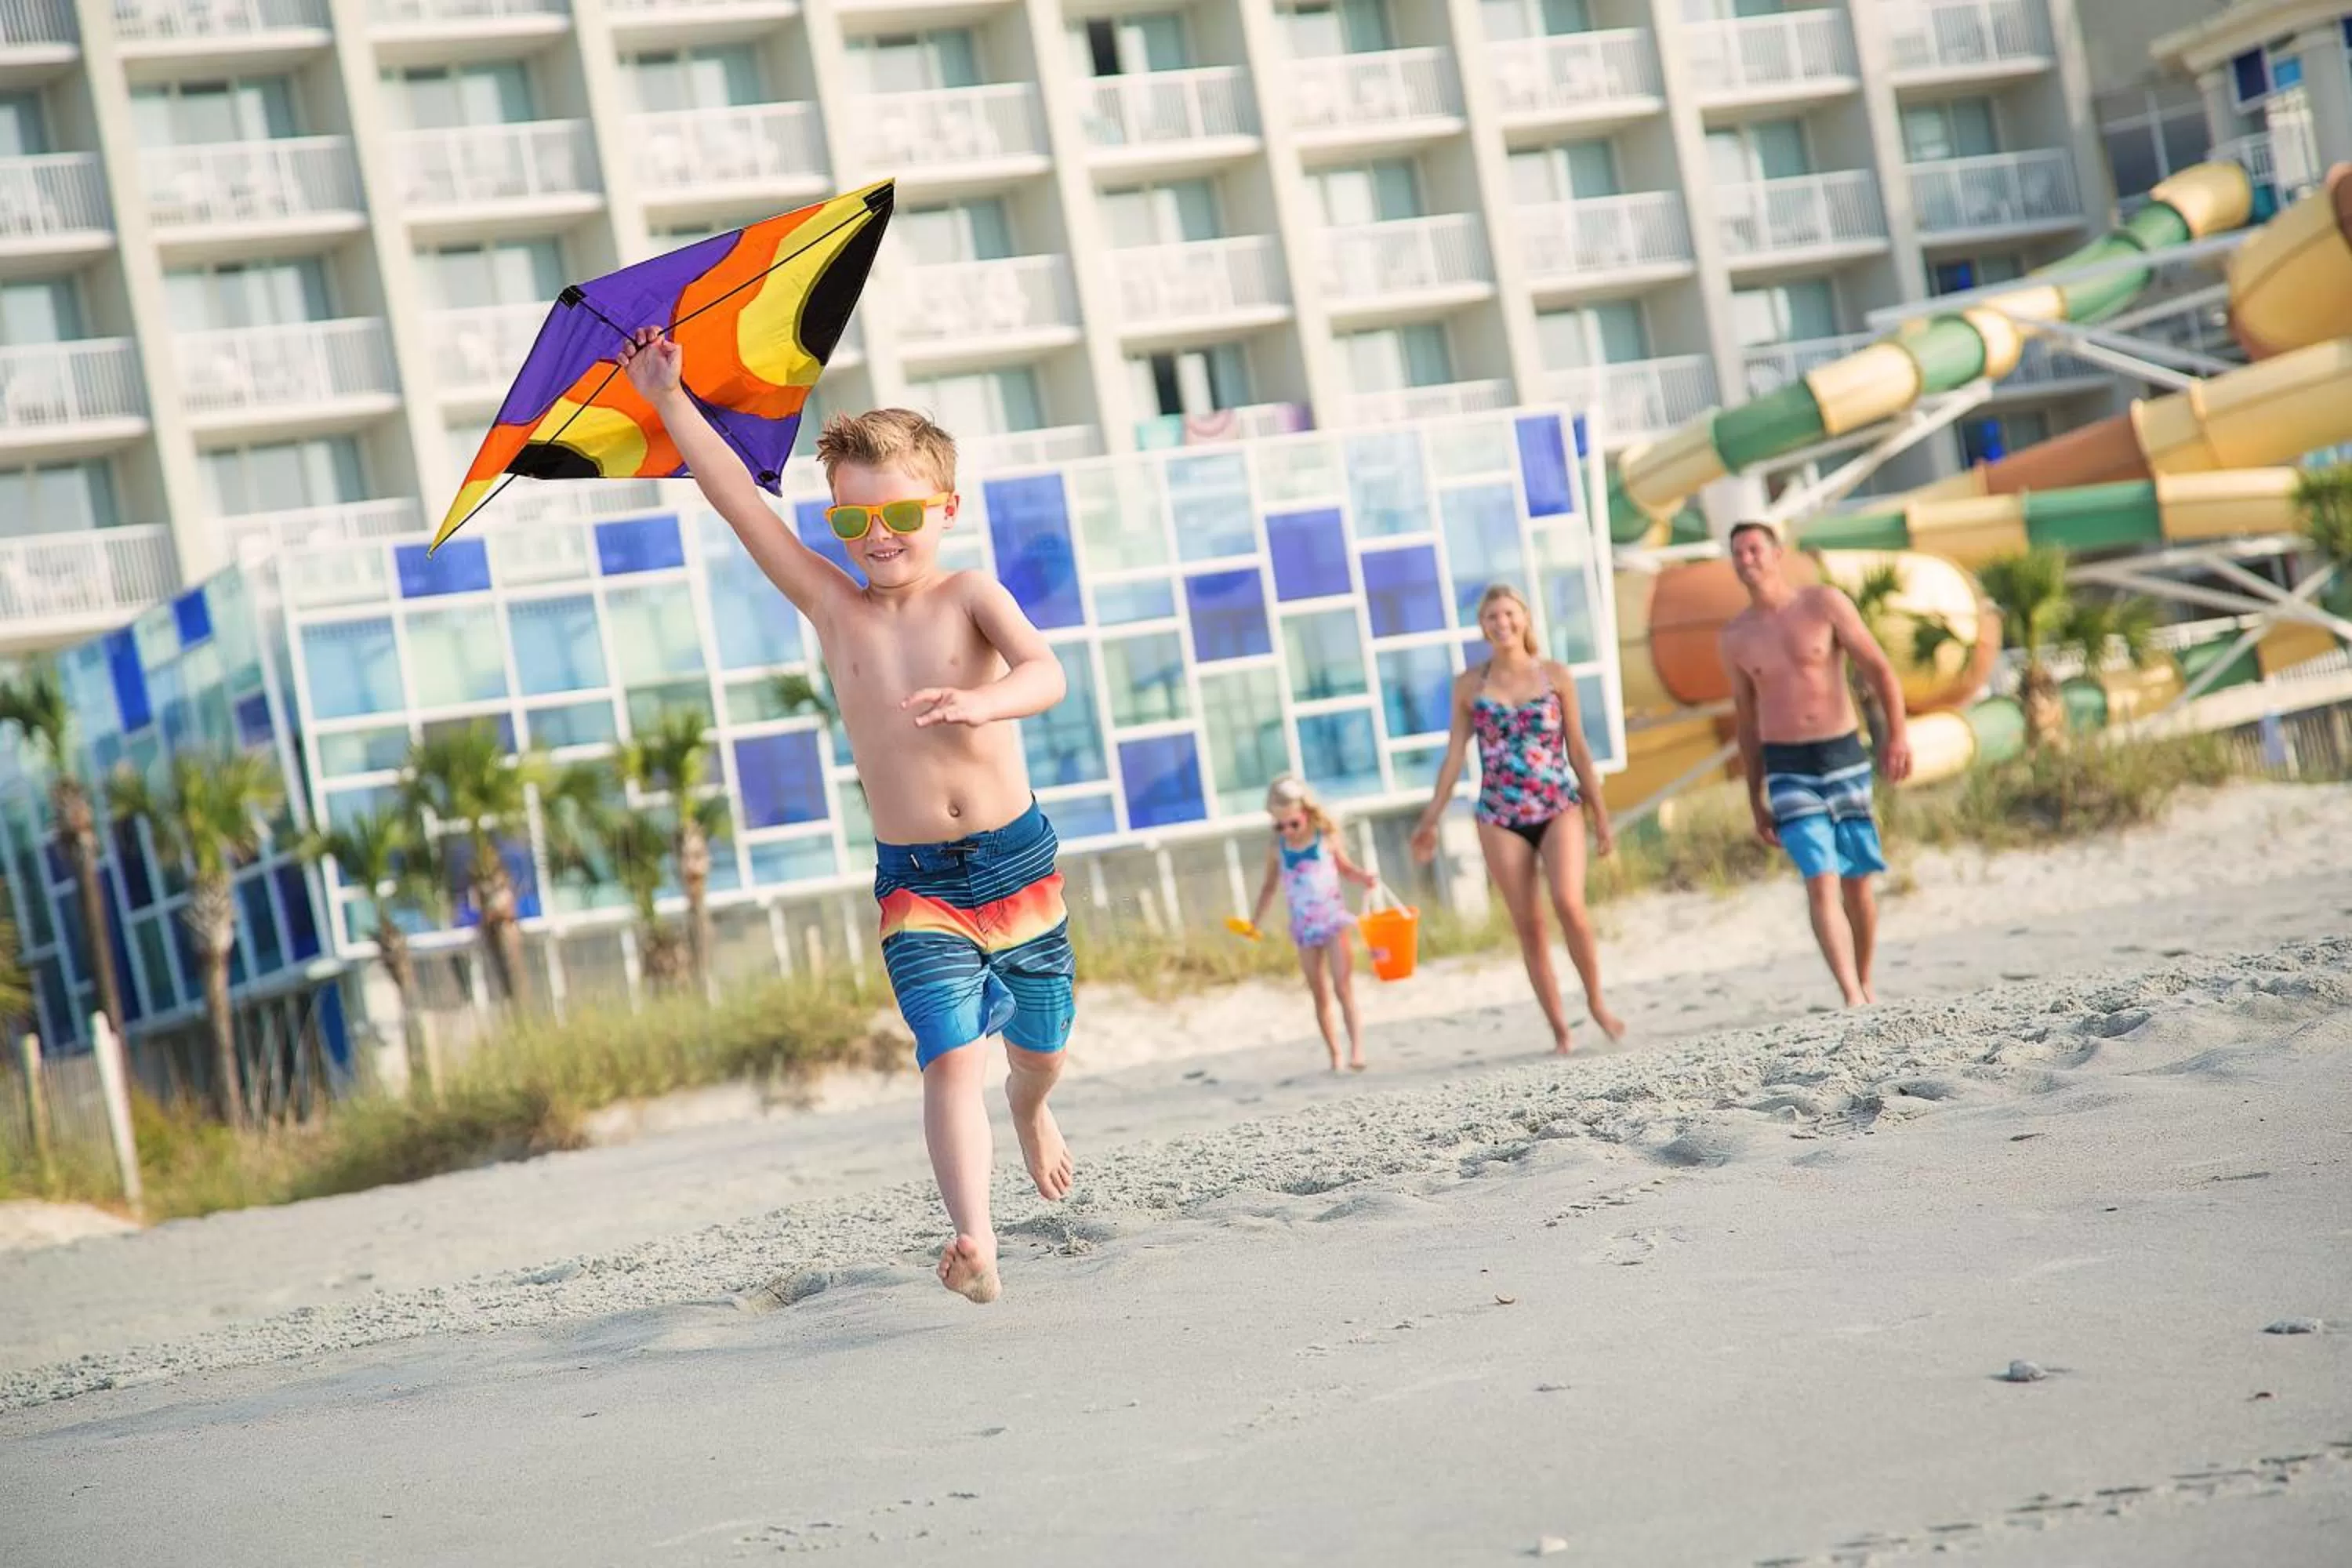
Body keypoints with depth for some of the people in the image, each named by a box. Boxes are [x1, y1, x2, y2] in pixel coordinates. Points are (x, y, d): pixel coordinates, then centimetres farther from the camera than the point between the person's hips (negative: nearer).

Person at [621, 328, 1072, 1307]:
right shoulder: (833, 610, -1)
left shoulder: (971, 597, -6)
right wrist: (669, 399, -9)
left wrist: (981, 701, -45)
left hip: (1017, 859, 0)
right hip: (915, 883, 0)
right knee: (952, 1054, -18)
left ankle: (1030, 1113, 54)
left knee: (1039, 1045, 19)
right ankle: (974, 1240, -26)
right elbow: (738, 501, -5)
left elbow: (1045, 674, -24)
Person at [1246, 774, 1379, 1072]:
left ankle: (1356, 1047, -12)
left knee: (1343, 986, -10)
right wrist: (1255, 920, 9)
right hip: (1304, 925, 3)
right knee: (1320, 995, 6)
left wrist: (1365, 877, -10)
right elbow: (1270, 885, 12)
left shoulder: (1325, 838, -4)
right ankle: (1335, 1055, 11)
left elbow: (1345, 867, 9)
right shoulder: (1277, 848, 1)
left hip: (1333, 919, -3)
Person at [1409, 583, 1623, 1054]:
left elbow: (1577, 749, 7)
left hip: (1559, 808, -1)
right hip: (1501, 817, 1)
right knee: (1528, 925, 0)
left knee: (1569, 902, -21)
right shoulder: (1470, 685, 5)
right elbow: (1455, 753, 7)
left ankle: (1596, 1001, -2)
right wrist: (1430, 818, 3)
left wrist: (1600, 815, 8)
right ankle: (1559, 1027, 7)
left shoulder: (1555, 675, 3)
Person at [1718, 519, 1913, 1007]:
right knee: (1821, 883, -14)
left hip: (1844, 756, 0)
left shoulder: (1824, 604, 0)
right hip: (1787, 768, 0)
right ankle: (1852, 998, -20)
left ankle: (1865, 985, 25)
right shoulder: (1735, 636, 7)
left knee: (1857, 881, 7)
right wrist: (1756, 803, 14)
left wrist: (1897, 734, -16)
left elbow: (1880, 670, -2)